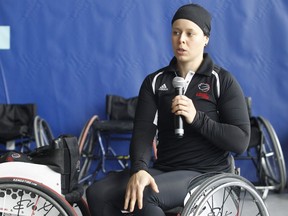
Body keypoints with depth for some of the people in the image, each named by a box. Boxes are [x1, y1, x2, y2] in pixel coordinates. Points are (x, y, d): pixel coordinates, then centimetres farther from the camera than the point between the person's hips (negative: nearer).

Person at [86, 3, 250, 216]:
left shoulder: (223, 81, -2)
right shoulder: (154, 81, 9)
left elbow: (241, 141, -9)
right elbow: (143, 130, -5)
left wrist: (196, 118, -21)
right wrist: (139, 169, -25)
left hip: (206, 173, -4)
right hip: (163, 169, 5)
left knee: (145, 195, -32)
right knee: (97, 193, -18)